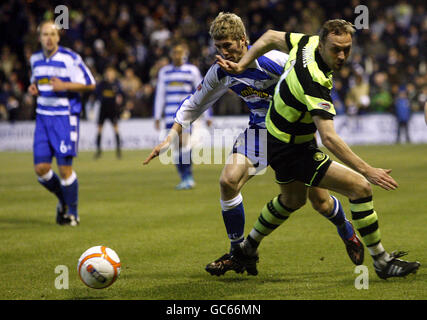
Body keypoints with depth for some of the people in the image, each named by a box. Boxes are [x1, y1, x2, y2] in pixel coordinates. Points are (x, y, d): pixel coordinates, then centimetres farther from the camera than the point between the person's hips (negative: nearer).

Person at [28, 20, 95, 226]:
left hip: (65, 117, -5)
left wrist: (64, 86, -20)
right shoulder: (35, 59, 9)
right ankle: (63, 200, 25)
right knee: (41, 168, -2)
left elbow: (90, 85, -7)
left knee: (65, 168, -7)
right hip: (43, 116, 5)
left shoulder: (70, 59, -10)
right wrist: (33, 87, 4)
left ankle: (72, 213, 12)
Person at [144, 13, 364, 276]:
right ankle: (238, 253, -2)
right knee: (229, 181, -18)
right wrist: (170, 138, 4)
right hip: (259, 129, 4)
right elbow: (195, 104, 10)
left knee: (320, 201, -2)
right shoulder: (220, 72, -6)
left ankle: (348, 234, 33)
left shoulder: (272, 61, -24)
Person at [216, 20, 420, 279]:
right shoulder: (313, 82, -35)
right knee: (360, 187, -14)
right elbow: (328, 138, -40)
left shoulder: (307, 43, -9)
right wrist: (367, 171, -42)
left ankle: (247, 248, 50)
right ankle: (382, 261, -5)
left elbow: (272, 37, 9)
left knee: (293, 200, 33)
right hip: (291, 149, -10)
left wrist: (241, 65, 13)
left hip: (278, 138, 10)